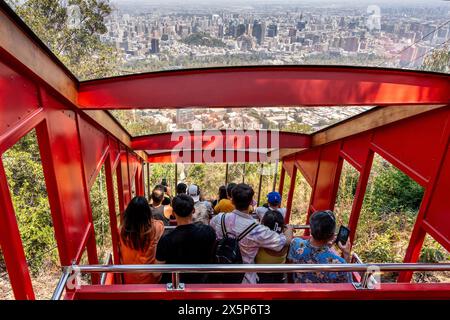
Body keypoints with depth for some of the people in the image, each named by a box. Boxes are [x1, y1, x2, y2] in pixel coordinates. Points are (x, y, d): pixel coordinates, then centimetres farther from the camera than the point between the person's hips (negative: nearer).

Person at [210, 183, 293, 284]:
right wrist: (289, 228, 5)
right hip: (243, 278, -4)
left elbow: (211, 223, 11)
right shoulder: (257, 230, -29)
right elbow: (286, 240, -17)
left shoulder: (220, 219, -16)